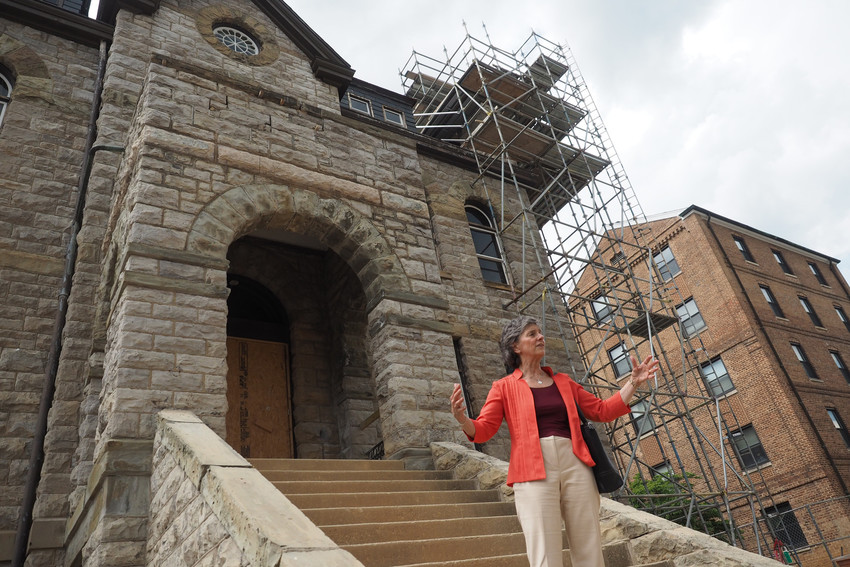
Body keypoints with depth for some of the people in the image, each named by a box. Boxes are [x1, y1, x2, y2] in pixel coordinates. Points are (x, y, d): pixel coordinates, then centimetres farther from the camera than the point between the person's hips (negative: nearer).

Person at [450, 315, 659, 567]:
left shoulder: (563, 382, 19)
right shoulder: (504, 387, 8)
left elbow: (601, 410, 21)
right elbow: (483, 429, -1)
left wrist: (633, 382, 15)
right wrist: (462, 418, -23)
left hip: (575, 466, 4)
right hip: (534, 473, -3)